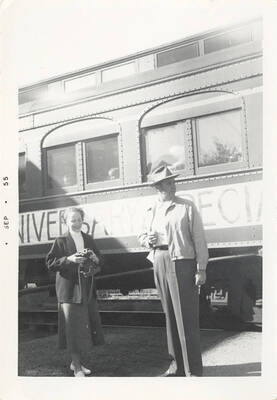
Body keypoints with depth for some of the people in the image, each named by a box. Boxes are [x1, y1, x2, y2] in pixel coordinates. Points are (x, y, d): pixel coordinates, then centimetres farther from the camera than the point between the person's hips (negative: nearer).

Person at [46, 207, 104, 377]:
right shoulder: (61, 241, 1)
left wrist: (95, 259, -6)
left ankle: (76, 362, 26)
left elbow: (100, 263, 16)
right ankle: (77, 368, 4)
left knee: (85, 326, 9)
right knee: (73, 328, -5)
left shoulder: (89, 240, 14)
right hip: (69, 289, -5)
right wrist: (69, 259, -19)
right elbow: (50, 263, -6)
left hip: (87, 289, 5)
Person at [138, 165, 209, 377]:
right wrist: (147, 239, -2)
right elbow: (142, 234, 23)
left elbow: (199, 239, -3)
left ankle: (193, 369, 3)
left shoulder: (187, 207, -1)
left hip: (182, 264, -5)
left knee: (186, 318, -5)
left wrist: (201, 268, -8)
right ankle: (177, 363, 23)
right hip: (160, 265, 5)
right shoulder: (152, 211, 13)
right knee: (170, 316, 11)